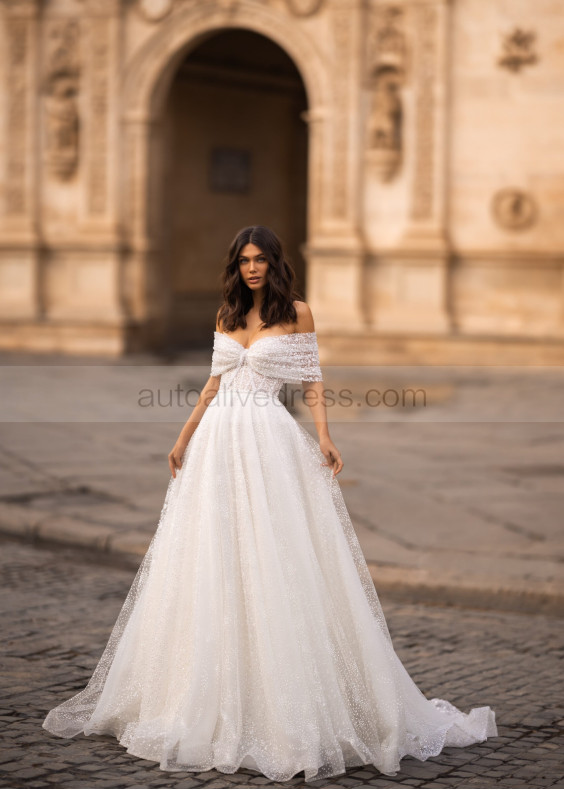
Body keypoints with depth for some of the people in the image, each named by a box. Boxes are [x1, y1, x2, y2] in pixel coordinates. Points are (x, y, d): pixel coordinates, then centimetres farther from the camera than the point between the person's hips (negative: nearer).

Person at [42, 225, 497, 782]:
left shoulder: (296, 313, 2)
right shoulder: (227, 314, 14)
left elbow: (312, 383, 1)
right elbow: (213, 383, 17)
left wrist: (324, 438, -12)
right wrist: (183, 439, 13)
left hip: (270, 443, -5)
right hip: (217, 443, 5)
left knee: (274, 566, -7)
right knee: (212, 565, 4)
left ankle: (287, 707, 0)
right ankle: (218, 704, 13)